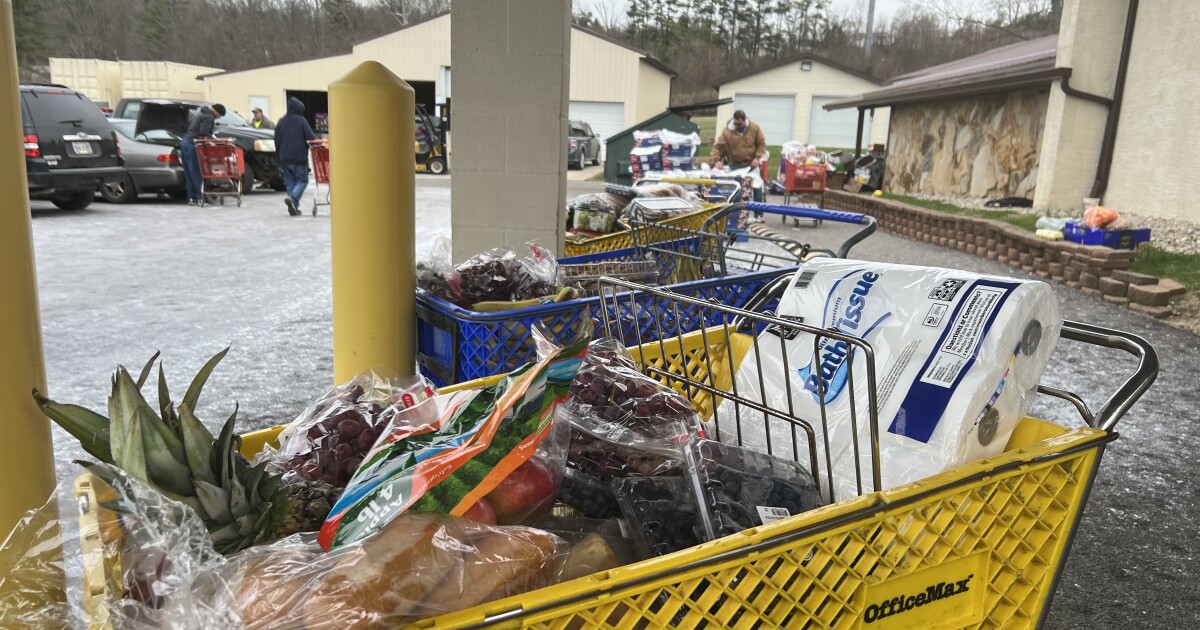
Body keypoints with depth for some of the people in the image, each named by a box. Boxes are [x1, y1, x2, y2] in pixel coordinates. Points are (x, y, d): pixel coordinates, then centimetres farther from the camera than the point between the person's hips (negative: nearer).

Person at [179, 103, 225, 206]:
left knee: (189, 174, 8)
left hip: (184, 142, 10)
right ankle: (199, 198, -9)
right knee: (196, 173, -8)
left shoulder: (202, 113, 23)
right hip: (191, 144, -10)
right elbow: (203, 132, -20)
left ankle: (191, 198, 9)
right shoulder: (208, 117, -8)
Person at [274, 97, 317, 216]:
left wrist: (279, 159, 18)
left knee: (290, 182, 10)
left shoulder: (280, 122, 13)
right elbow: (311, 137, -11)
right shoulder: (301, 121, -5)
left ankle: (294, 207, 3)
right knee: (302, 180, 3)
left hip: (284, 158, 5)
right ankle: (292, 198, -22)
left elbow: (276, 142, 14)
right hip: (299, 157, -5)